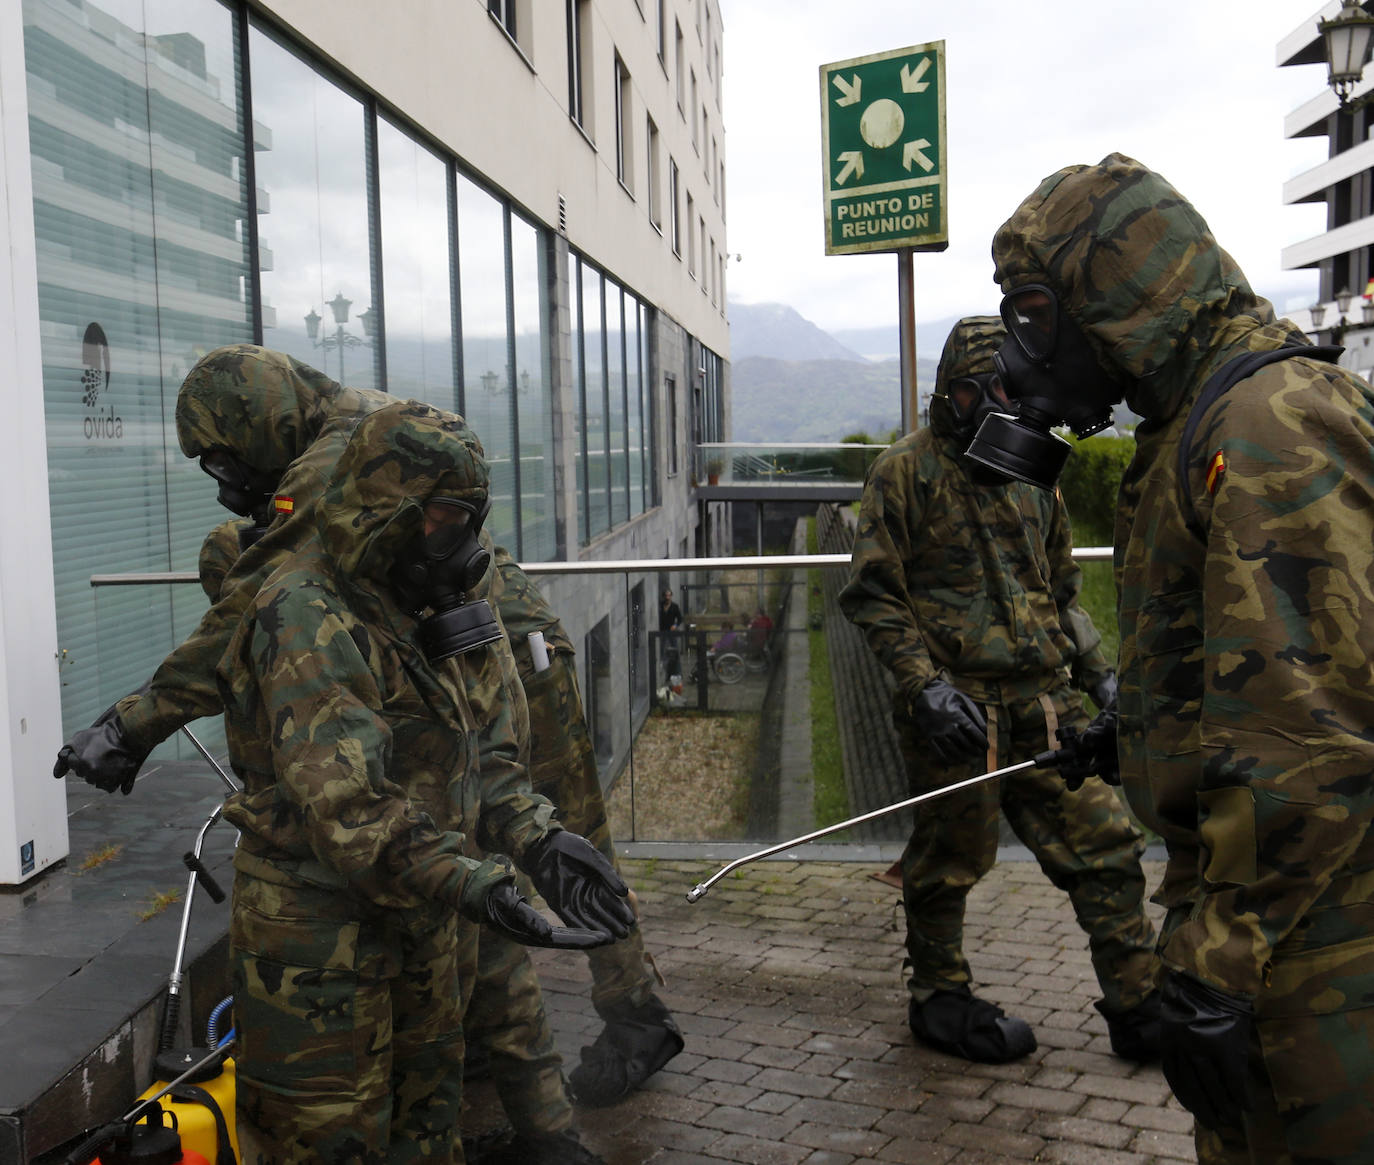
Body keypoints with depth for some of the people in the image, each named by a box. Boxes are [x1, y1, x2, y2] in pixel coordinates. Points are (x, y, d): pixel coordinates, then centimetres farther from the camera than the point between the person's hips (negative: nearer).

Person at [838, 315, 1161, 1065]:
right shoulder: (906, 472, -4)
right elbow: (871, 595, -8)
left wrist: (1096, 672, 14)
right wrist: (925, 684, -17)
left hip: (1044, 699, 6)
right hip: (956, 706, -6)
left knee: (1104, 846, 5)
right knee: (948, 861, 6)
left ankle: (1139, 1009, 16)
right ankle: (939, 1001, 26)